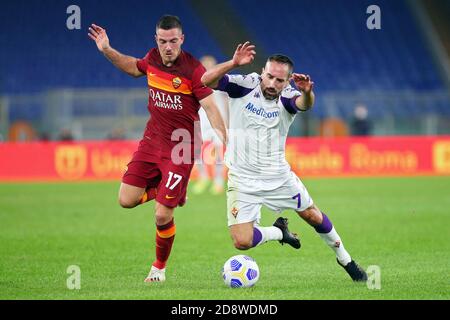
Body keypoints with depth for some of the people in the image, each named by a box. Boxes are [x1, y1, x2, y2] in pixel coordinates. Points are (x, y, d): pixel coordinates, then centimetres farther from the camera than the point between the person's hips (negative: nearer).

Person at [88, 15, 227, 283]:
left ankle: (160, 268, 18)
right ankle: (161, 190, 29)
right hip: (152, 140, 6)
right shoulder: (153, 59, 0)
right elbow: (134, 67, 25)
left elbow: (211, 109, -20)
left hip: (180, 148, -6)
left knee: (162, 216, -7)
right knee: (127, 200, -2)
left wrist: (227, 143, -31)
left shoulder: (193, 69, -18)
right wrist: (107, 51, 15)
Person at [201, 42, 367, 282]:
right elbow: (207, 80, -23)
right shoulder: (245, 84, -13)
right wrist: (233, 63, -39)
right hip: (243, 179, -1)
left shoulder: (286, 97, -13)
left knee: (313, 216, 13)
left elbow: (305, 104, -36)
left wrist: (306, 92, -59)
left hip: (278, 176, 1)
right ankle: (279, 231, 22)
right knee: (242, 242, -11)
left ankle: (345, 260, 40)